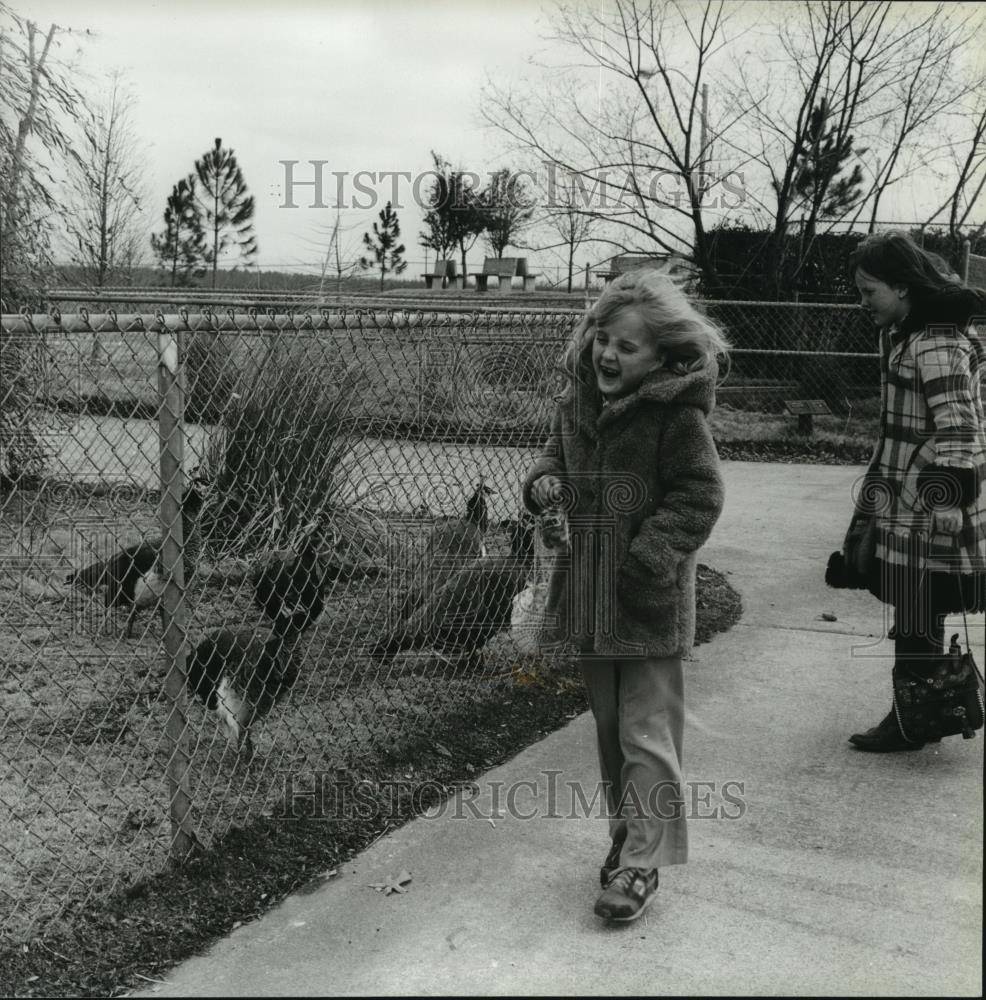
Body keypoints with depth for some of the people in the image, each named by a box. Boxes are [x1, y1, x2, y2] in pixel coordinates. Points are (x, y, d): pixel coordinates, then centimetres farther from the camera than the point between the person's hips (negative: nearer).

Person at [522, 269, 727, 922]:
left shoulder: (677, 414, -14)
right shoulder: (577, 400, 5)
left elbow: (699, 495, -13)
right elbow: (559, 455, 19)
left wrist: (649, 558, -21)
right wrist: (545, 483, -4)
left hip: (650, 600, -7)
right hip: (590, 592, 7)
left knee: (647, 732, -2)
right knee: (608, 726, 17)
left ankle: (643, 863, 6)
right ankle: (627, 833, 32)